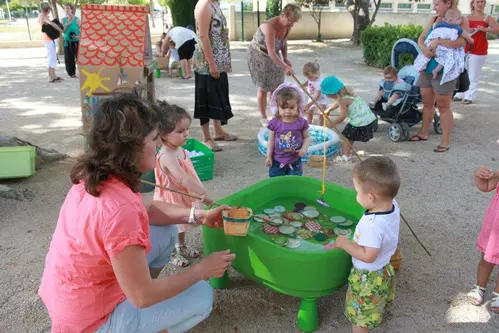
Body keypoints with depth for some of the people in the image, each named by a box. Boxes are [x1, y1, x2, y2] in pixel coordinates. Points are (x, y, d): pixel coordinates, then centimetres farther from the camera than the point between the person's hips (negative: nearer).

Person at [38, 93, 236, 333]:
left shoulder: (95, 176, -9)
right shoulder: (119, 209, -36)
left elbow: (144, 211, 7)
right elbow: (142, 297, -27)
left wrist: (198, 216, -3)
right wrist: (201, 270, -15)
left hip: (71, 295, 8)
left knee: (166, 231, 12)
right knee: (202, 296, -1)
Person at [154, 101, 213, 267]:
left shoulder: (181, 150, -5)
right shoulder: (167, 156, -34)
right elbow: (183, 179, -39)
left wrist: (200, 192, 6)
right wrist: (204, 193, -37)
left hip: (184, 195, 8)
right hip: (171, 199, -8)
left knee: (182, 223, 27)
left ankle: (181, 247, 49)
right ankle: (172, 253, 36)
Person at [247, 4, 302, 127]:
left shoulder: (288, 25, -10)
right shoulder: (270, 26, -34)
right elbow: (271, 52, -38)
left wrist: (285, 58, -5)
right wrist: (284, 67, -45)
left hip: (273, 55, 7)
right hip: (259, 56, -7)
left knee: (276, 87, 8)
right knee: (264, 88, -2)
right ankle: (263, 118, 10)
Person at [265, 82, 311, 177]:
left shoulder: (301, 122, -11)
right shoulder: (275, 123, -12)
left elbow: (307, 137, 1)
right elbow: (271, 140, -2)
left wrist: (304, 148, -17)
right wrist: (268, 156, -1)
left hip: (295, 161, 0)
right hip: (277, 161, 0)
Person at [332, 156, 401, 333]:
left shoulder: (372, 225, -40)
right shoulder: (393, 206, -14)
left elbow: (368, 256, -35)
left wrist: (344, 243, -26)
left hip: (368, 277, -8)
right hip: (385, 271, 9)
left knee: (359, 316, 15)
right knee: (375, 307, 37)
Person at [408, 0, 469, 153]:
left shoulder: (461, 21, -5)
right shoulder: (433, 20, 11)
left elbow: (462, 42, -19)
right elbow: (421, 39, 6)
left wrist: (438, 42, -27)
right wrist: (424, 48, -15)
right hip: (427, 67, 6)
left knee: (443, 107, -1)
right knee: (427, 103, 15)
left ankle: (445, 142, 7)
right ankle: (423, 133, 29)